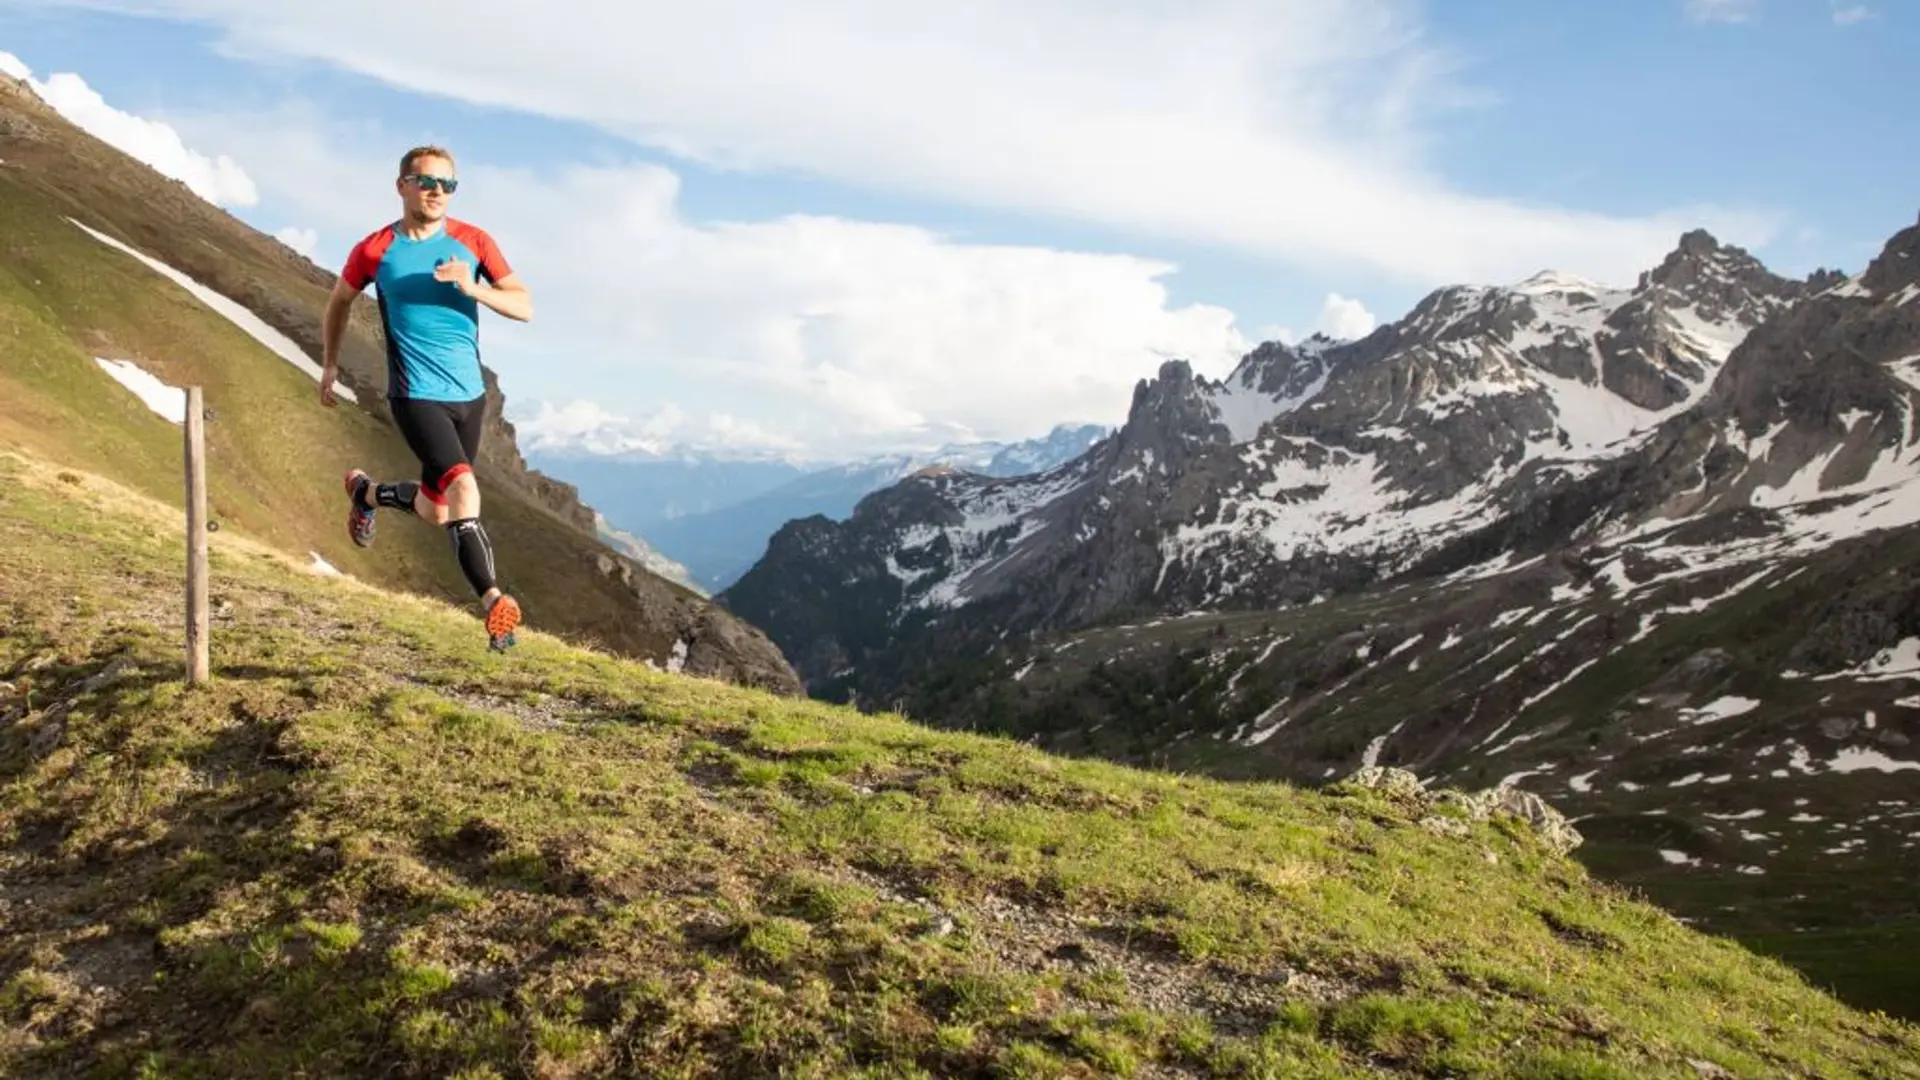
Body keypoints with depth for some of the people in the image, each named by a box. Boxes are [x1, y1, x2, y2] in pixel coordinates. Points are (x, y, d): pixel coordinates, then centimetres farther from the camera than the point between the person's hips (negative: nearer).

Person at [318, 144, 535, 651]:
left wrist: (473, 288, -21)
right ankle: (493, 601, -18)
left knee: (434, 510, 16)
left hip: (470, 394, 4)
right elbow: (339, 300, 15)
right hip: (415, 396, -4)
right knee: (463, 489, -25)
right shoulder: (374, 250, -4)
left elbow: (525, 307, -5)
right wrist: (330, 363, 18)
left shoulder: (474, 242, 0)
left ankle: (365, 492, 47)